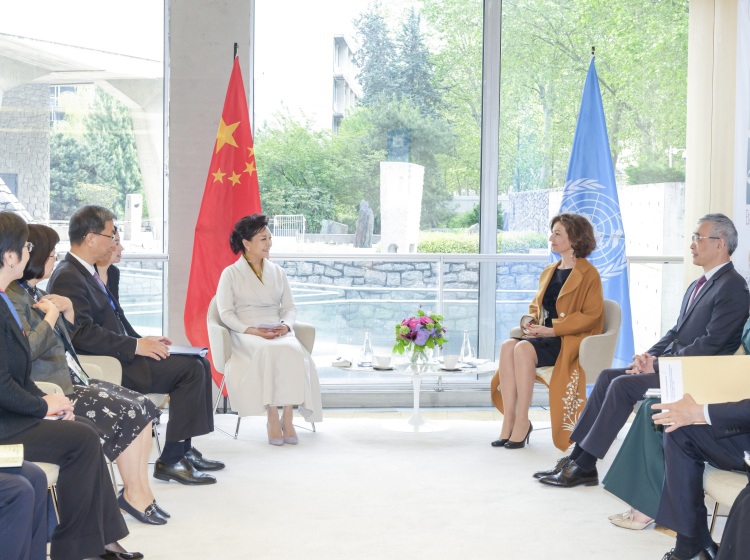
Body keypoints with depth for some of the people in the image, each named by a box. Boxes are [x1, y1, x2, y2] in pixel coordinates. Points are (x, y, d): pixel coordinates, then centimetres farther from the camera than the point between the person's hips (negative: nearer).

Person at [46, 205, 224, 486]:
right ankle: (170, 460, -12)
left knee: (199, 364, 6)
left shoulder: (88, 272, 17)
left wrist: (142, 339, 6)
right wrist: (135, 345, -22)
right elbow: (83, 333, -25)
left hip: (120, 355, 11)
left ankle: (184, 449, 7)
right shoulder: (67, 278, -15)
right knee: (191, 369, -17)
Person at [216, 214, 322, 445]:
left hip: (277, 332, 3)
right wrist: (250, 330, -17)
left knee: (294, 351, -33)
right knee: (268, 351, -39)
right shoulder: (231, 274, 7)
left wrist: (285, 325, -7)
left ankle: (287, 417, -32)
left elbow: (289, 307, 17)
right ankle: (272, 418, -34)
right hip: (246, 335, -3)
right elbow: (226, 312, 0)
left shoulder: (277, 272, 19)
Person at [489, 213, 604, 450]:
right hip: (544, 336, 7)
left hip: (570, 340, -7)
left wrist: (552, 329, -17)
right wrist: (530, 321, 1)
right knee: (508, 346, -25)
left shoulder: (588, 274, -3)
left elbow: (590, 316, -11)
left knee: (523, 349, -33)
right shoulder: (549, 272, 20)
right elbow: (536, 306, 25)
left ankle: (522, 422, -26)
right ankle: (508, 420, -28)